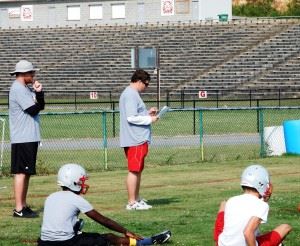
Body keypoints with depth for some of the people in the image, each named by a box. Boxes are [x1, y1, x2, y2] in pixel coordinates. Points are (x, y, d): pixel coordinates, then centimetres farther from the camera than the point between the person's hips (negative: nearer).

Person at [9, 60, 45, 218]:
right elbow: (33, 109, -18)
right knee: (21, 171, -10)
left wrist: (39, 93, -2)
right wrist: (37, 101, 2)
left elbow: (41, 106, 13)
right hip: (23, 138, -10)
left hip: (30, 138, 10)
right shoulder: (18, 89, -13)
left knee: (26, 172, 14)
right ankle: (19, 209, -11)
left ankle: (23, 206, 20)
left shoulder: (26, 89, 17)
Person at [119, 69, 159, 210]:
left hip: (138, 139, 11)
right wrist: (150, 119, -13)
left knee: (138, 170, 17)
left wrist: (147, 113, 12)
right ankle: (132, 203, -6)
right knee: (134, 170, -7)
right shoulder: (131, 95, -16)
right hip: (135, 140, -11)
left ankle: (137, 200, 24)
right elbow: (131, 118, -22)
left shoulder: (131, 94, 18)